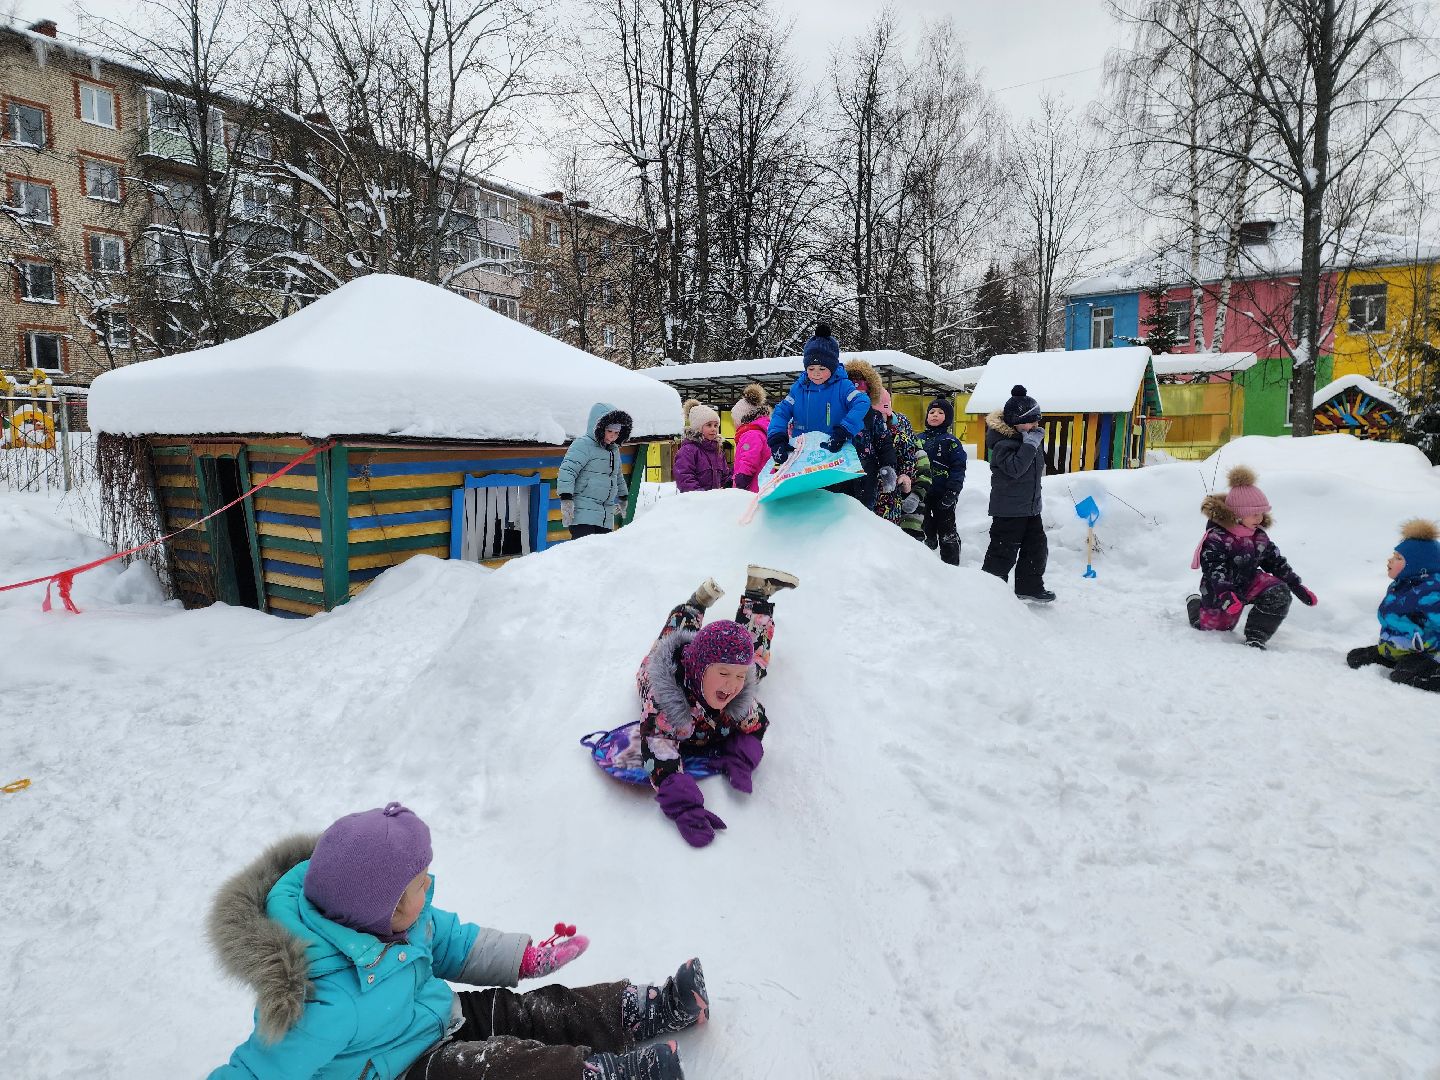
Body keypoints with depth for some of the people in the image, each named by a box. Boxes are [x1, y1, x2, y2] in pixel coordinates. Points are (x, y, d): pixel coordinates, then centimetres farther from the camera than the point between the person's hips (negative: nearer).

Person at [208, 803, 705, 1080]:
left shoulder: (380, 918, -16)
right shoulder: (330, 1005, -40)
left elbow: (446, 939, 2)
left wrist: (526, 957, 3)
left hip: (435, 1017, 7)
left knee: (532, 1011, 0)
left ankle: (655, 1009, 2)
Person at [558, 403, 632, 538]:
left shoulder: (614, 450, 19)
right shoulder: (583, 444, -8)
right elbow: (567, 471, -16)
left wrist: (623, 498, 43)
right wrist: (566, 499, -23)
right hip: (583, 513, -8)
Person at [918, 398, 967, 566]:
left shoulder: (951, 442, -4)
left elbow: (958, 468, -10)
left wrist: (952, 492, -19)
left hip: (943, 495, -5)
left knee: (947, 532, 3)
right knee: (924, 531, 13)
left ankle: (952, 566, 11)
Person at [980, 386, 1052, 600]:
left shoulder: (1031, 437, 10)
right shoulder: (1003, 442, -17)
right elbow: (1014, 468, -31)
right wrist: (1030, 443, -26)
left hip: (1031, 506, 9)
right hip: (1008, 508, -9)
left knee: (1037, 547, 14)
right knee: (1004, 550, -4)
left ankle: (1030, 586, 27)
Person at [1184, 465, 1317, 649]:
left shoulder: (1259, 534, -1)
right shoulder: (1215, 537, -24)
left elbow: (1275, 561, 9)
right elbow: (1213, 568, -33)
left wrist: (1297, 586, 4)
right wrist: (1225, 594, -47)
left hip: (1249, 582, 5)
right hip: (1220, 591, -5)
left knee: (1280, 593, -21)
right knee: (1213, 626, 7)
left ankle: (1255, 639, -15)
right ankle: (1195, 603, 41)